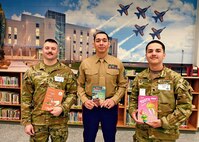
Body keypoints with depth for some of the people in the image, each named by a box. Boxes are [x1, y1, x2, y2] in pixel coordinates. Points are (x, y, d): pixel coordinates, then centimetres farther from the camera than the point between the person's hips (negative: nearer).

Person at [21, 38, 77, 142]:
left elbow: (72, 93, 0)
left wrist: (62, 108, -15)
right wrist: (26, 121, -2)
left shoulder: (66, 71, -1)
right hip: (37, 120, 1)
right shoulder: (32, 71, 1)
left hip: (60, 120, 0)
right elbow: (26, 98, 1)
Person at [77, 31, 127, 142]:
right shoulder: (85, 63, -1)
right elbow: (80, 85, 4)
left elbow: (123, 85, 2)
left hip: (110, 106, 0)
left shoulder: (118, 63, -1)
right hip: (90, 106, 0)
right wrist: (84, 100, -9)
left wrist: (114, 100, -11)